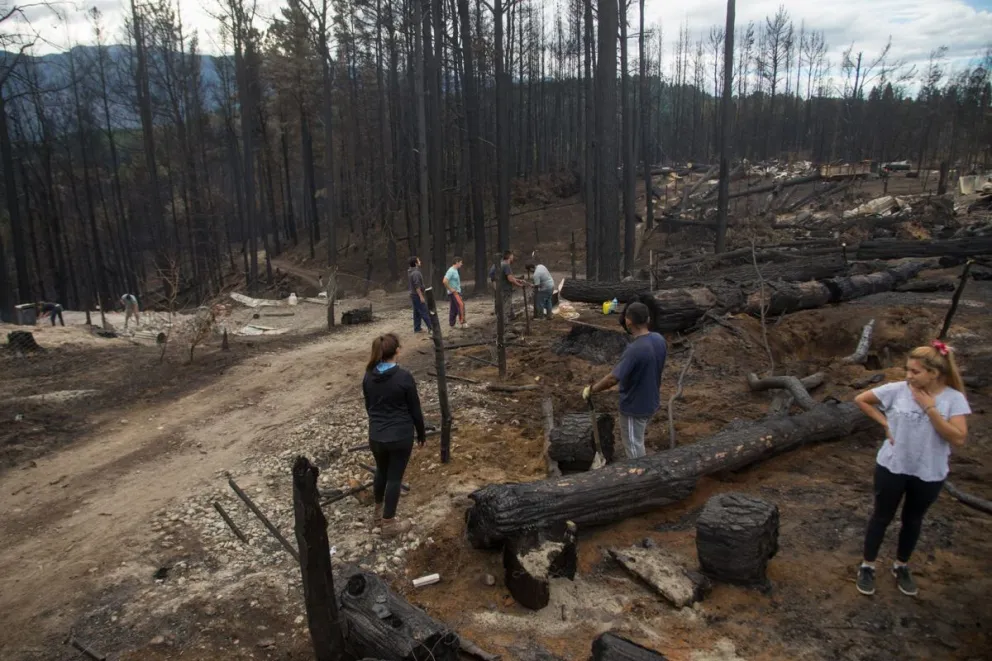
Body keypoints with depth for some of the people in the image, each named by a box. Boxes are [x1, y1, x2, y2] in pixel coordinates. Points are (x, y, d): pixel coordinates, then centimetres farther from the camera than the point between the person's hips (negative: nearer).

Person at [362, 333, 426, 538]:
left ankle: (378, 515, 40)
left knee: (381, 472, 24)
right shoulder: (404, 377, -18)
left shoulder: (369, 376, -2)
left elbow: (368, 406, 10)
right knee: (394, 477, 7)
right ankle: (389, 524, 18)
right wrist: (422, 434, 4)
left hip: (376, 435, 5)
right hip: (400, 436, -5)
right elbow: (415, 409, -9)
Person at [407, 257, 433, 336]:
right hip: (417, 295, -10)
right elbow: (417, 286, -25)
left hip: (413, 295, 10)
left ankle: (417, 329, 17)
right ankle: (430, 327, -4)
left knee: (417, 312, 13)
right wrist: (421, 296, -23)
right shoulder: (416, 273, -21)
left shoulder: (410, 272, 12)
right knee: (424, 312, -6)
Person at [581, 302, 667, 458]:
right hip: (651, 401, 8)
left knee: (634, 447, 13)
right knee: (637, 441, 29)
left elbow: (612, 379, -33)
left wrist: (590, 390, -18)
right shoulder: (659, 340, -7)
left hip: (634, 407, -8)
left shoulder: (634, 350, -32)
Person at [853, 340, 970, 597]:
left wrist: (930, 408, -24)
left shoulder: (954, 399, -13)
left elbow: (958, 438, -21)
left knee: (913, 520, 19)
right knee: (882, 517, 12)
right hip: (892, 467, 0)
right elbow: (861, 399, -1)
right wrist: (885, 422, -9)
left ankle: (901, 567, 40)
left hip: (929, 474, 1)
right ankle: (867, 567, 27)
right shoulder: (897, 390, -12)